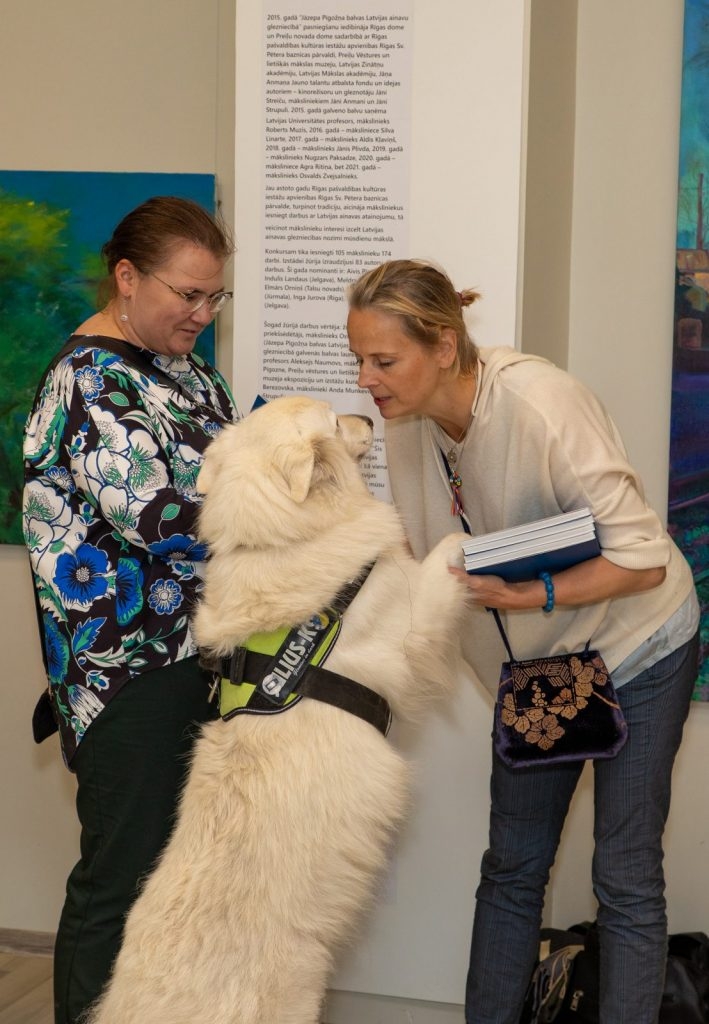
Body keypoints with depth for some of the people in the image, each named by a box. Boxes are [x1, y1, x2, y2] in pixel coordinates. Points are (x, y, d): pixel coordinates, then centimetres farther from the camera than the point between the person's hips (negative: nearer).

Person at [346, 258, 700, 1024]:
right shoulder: (407, 421, -11)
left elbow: (643, 557, -28)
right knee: (512, 866, 11)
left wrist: (533, 596, -39)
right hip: (534, 660, 6)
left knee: (626, 877, -2)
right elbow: (419, 551, 0)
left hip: (634, 648, -6)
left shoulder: (540, 405, -31)